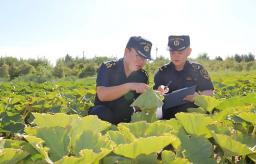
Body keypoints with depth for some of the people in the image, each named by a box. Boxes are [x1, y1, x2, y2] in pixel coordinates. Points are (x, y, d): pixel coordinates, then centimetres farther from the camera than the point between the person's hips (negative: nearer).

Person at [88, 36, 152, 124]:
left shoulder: (142, 75, 0)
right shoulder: (107, 68, -12)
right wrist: (130, 86, -35)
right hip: (103, 117, -4)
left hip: (127, 119, 4)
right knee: (102, 113, -35)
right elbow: (102, 95, -28)